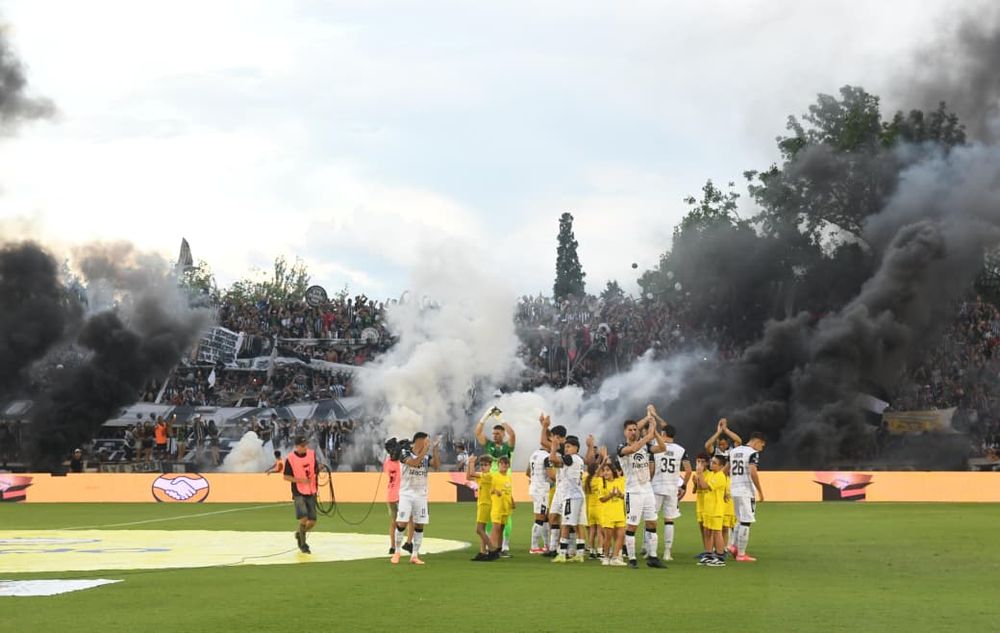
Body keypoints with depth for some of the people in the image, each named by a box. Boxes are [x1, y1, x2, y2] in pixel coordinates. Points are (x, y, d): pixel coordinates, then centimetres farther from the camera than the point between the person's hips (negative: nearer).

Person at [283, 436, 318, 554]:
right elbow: (286, 477, -8)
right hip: (299, 493, -5)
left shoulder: (312, 454, 2)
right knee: (303, 518, -18)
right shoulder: (290, 458, -12)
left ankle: (299, 534, 33)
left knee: (312, 522, 3)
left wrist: (318, 470, -7)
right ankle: (303, 544, 1)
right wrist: (299, 480, -21)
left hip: (311, 492, 5)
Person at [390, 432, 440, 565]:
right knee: (401, 523, -8)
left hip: (421, 495, 4)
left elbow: (437, 466, -10)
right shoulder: (406, 455, -8)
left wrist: (434, 449, -14)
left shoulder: (427, 457, 6)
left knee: (419, 525, 1)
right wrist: (426, 448, -26)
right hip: (406, 494, -4)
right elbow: (414, 462, -27)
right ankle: (397, 552, 8)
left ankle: (414, 555, 8)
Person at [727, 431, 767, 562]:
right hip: (746, 492, -8)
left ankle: (736, 548, 15)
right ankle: (741, 554, 0)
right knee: (745, 522, -2)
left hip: (734, 491, 8)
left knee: (740, 520, 20)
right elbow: (753, 473, -21)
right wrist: (760, 491, -15)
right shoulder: (753, 453, -10)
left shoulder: (734, 451, 13)